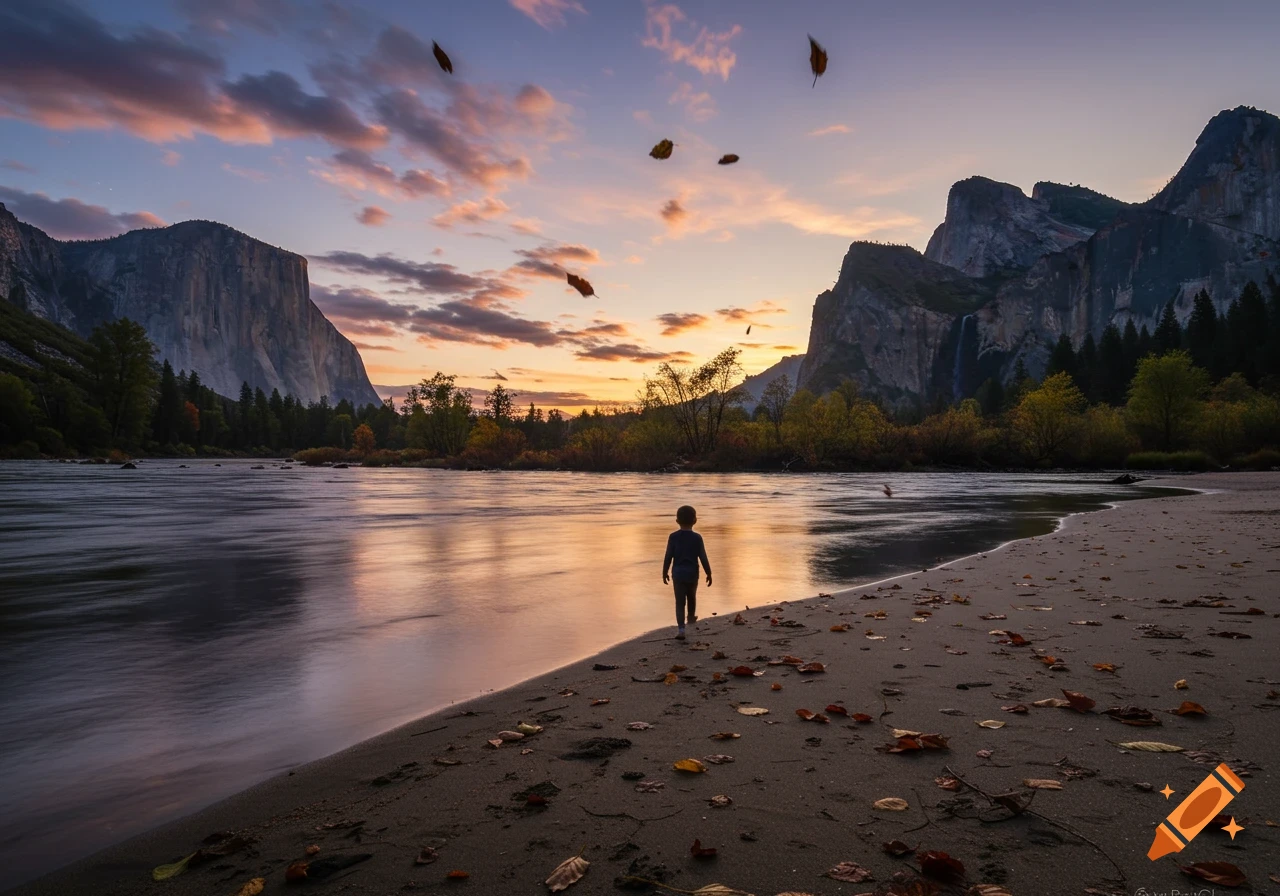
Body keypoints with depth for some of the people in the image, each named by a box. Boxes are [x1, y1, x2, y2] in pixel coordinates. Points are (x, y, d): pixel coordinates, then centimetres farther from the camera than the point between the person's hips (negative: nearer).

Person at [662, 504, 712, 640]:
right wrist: (709, 574, 5)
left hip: (678, 574, -1)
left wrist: (664, 573, 7)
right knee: (692, 597, 25)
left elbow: (668, 557, -5)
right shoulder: (697, 538, -7)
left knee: (680, 602, 0)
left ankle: (681, 628, -11)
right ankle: (691, 617, 47)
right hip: (692, 574, 1)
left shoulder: (673, 537, -7)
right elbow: (703, 558, -5)